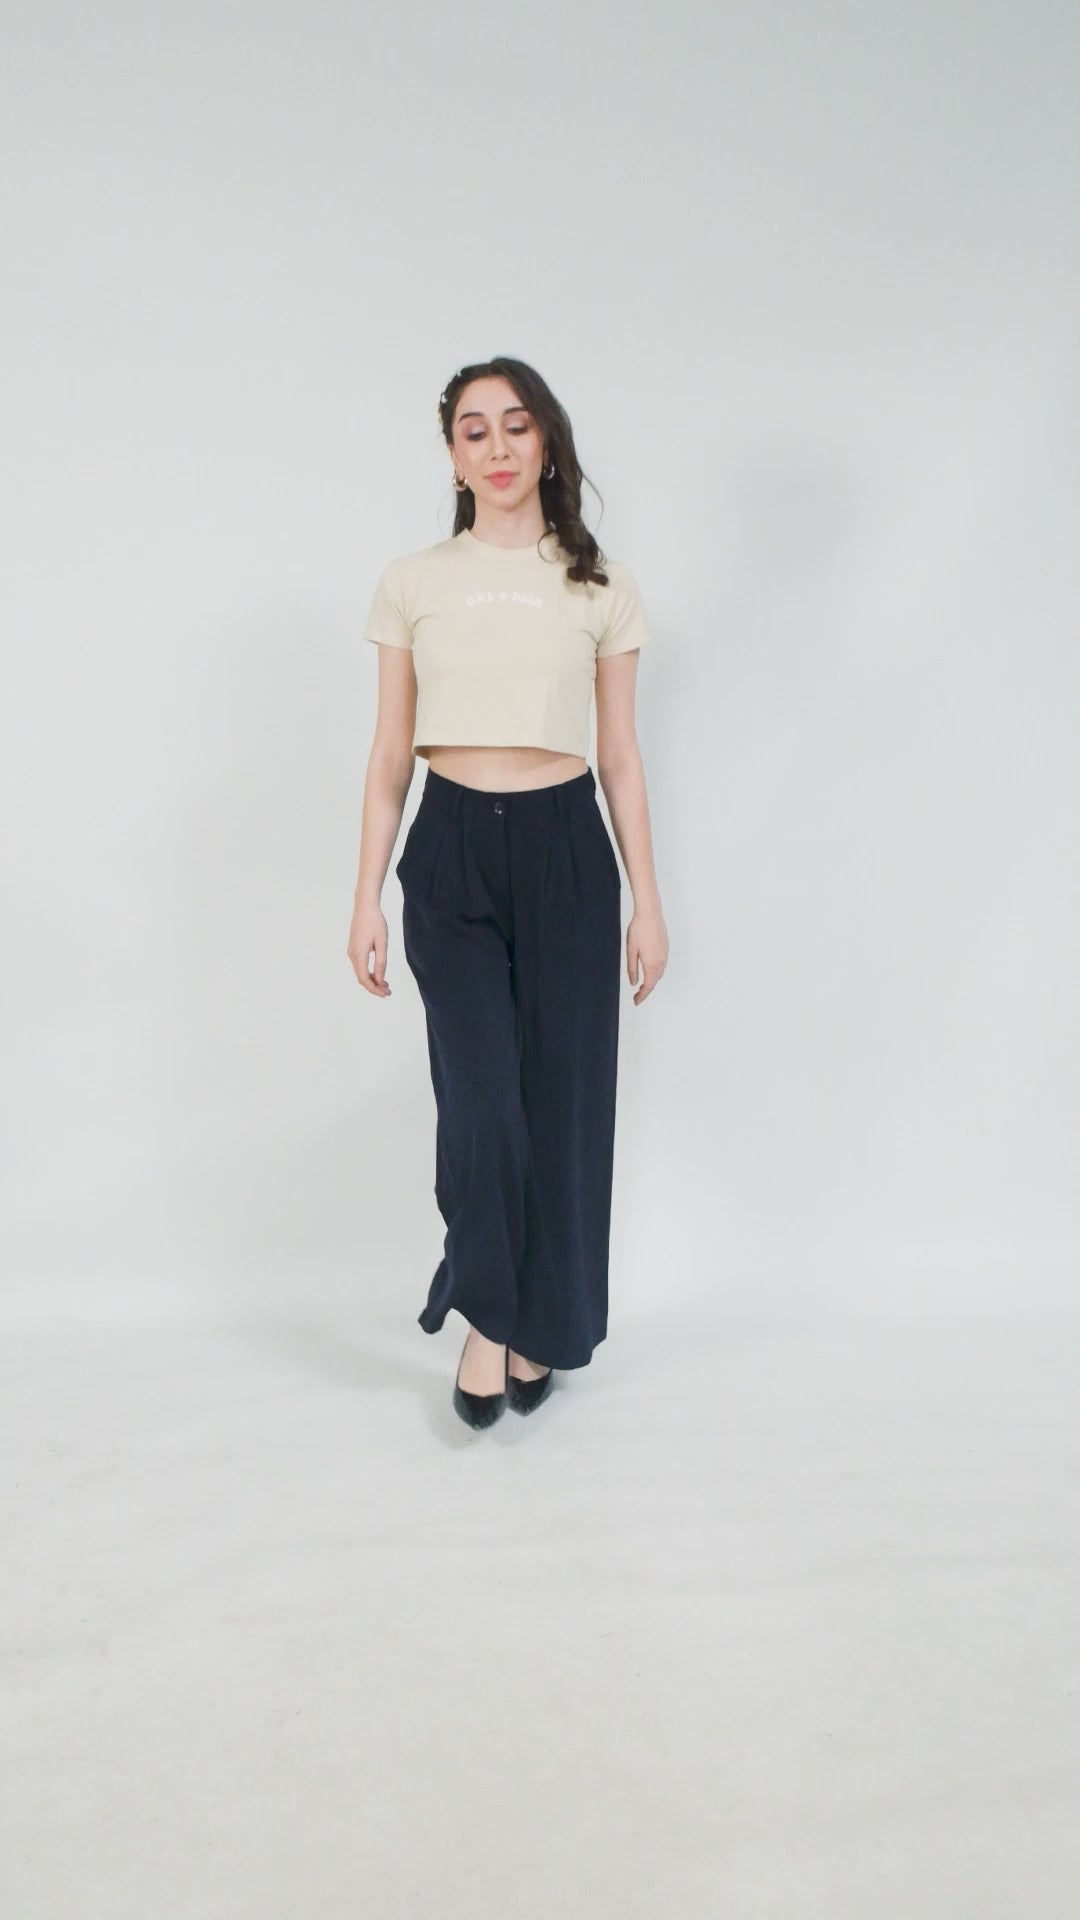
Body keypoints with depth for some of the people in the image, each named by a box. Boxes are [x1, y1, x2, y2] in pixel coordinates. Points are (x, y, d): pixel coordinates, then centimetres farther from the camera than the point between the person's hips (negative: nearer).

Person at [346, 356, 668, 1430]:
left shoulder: (601, 588, 6)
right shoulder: (412, 583, 6)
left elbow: (621, 756, 7)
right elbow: (390, 755, 7)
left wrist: (648, 900, 4)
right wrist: (367, 896, 2)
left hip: (566, 849, 1)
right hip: (451, 854, 0)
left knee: (562, 1100, 3)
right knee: (481, 1102, -11)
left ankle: (539, 1327, 24)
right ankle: (484, 1317, 14)